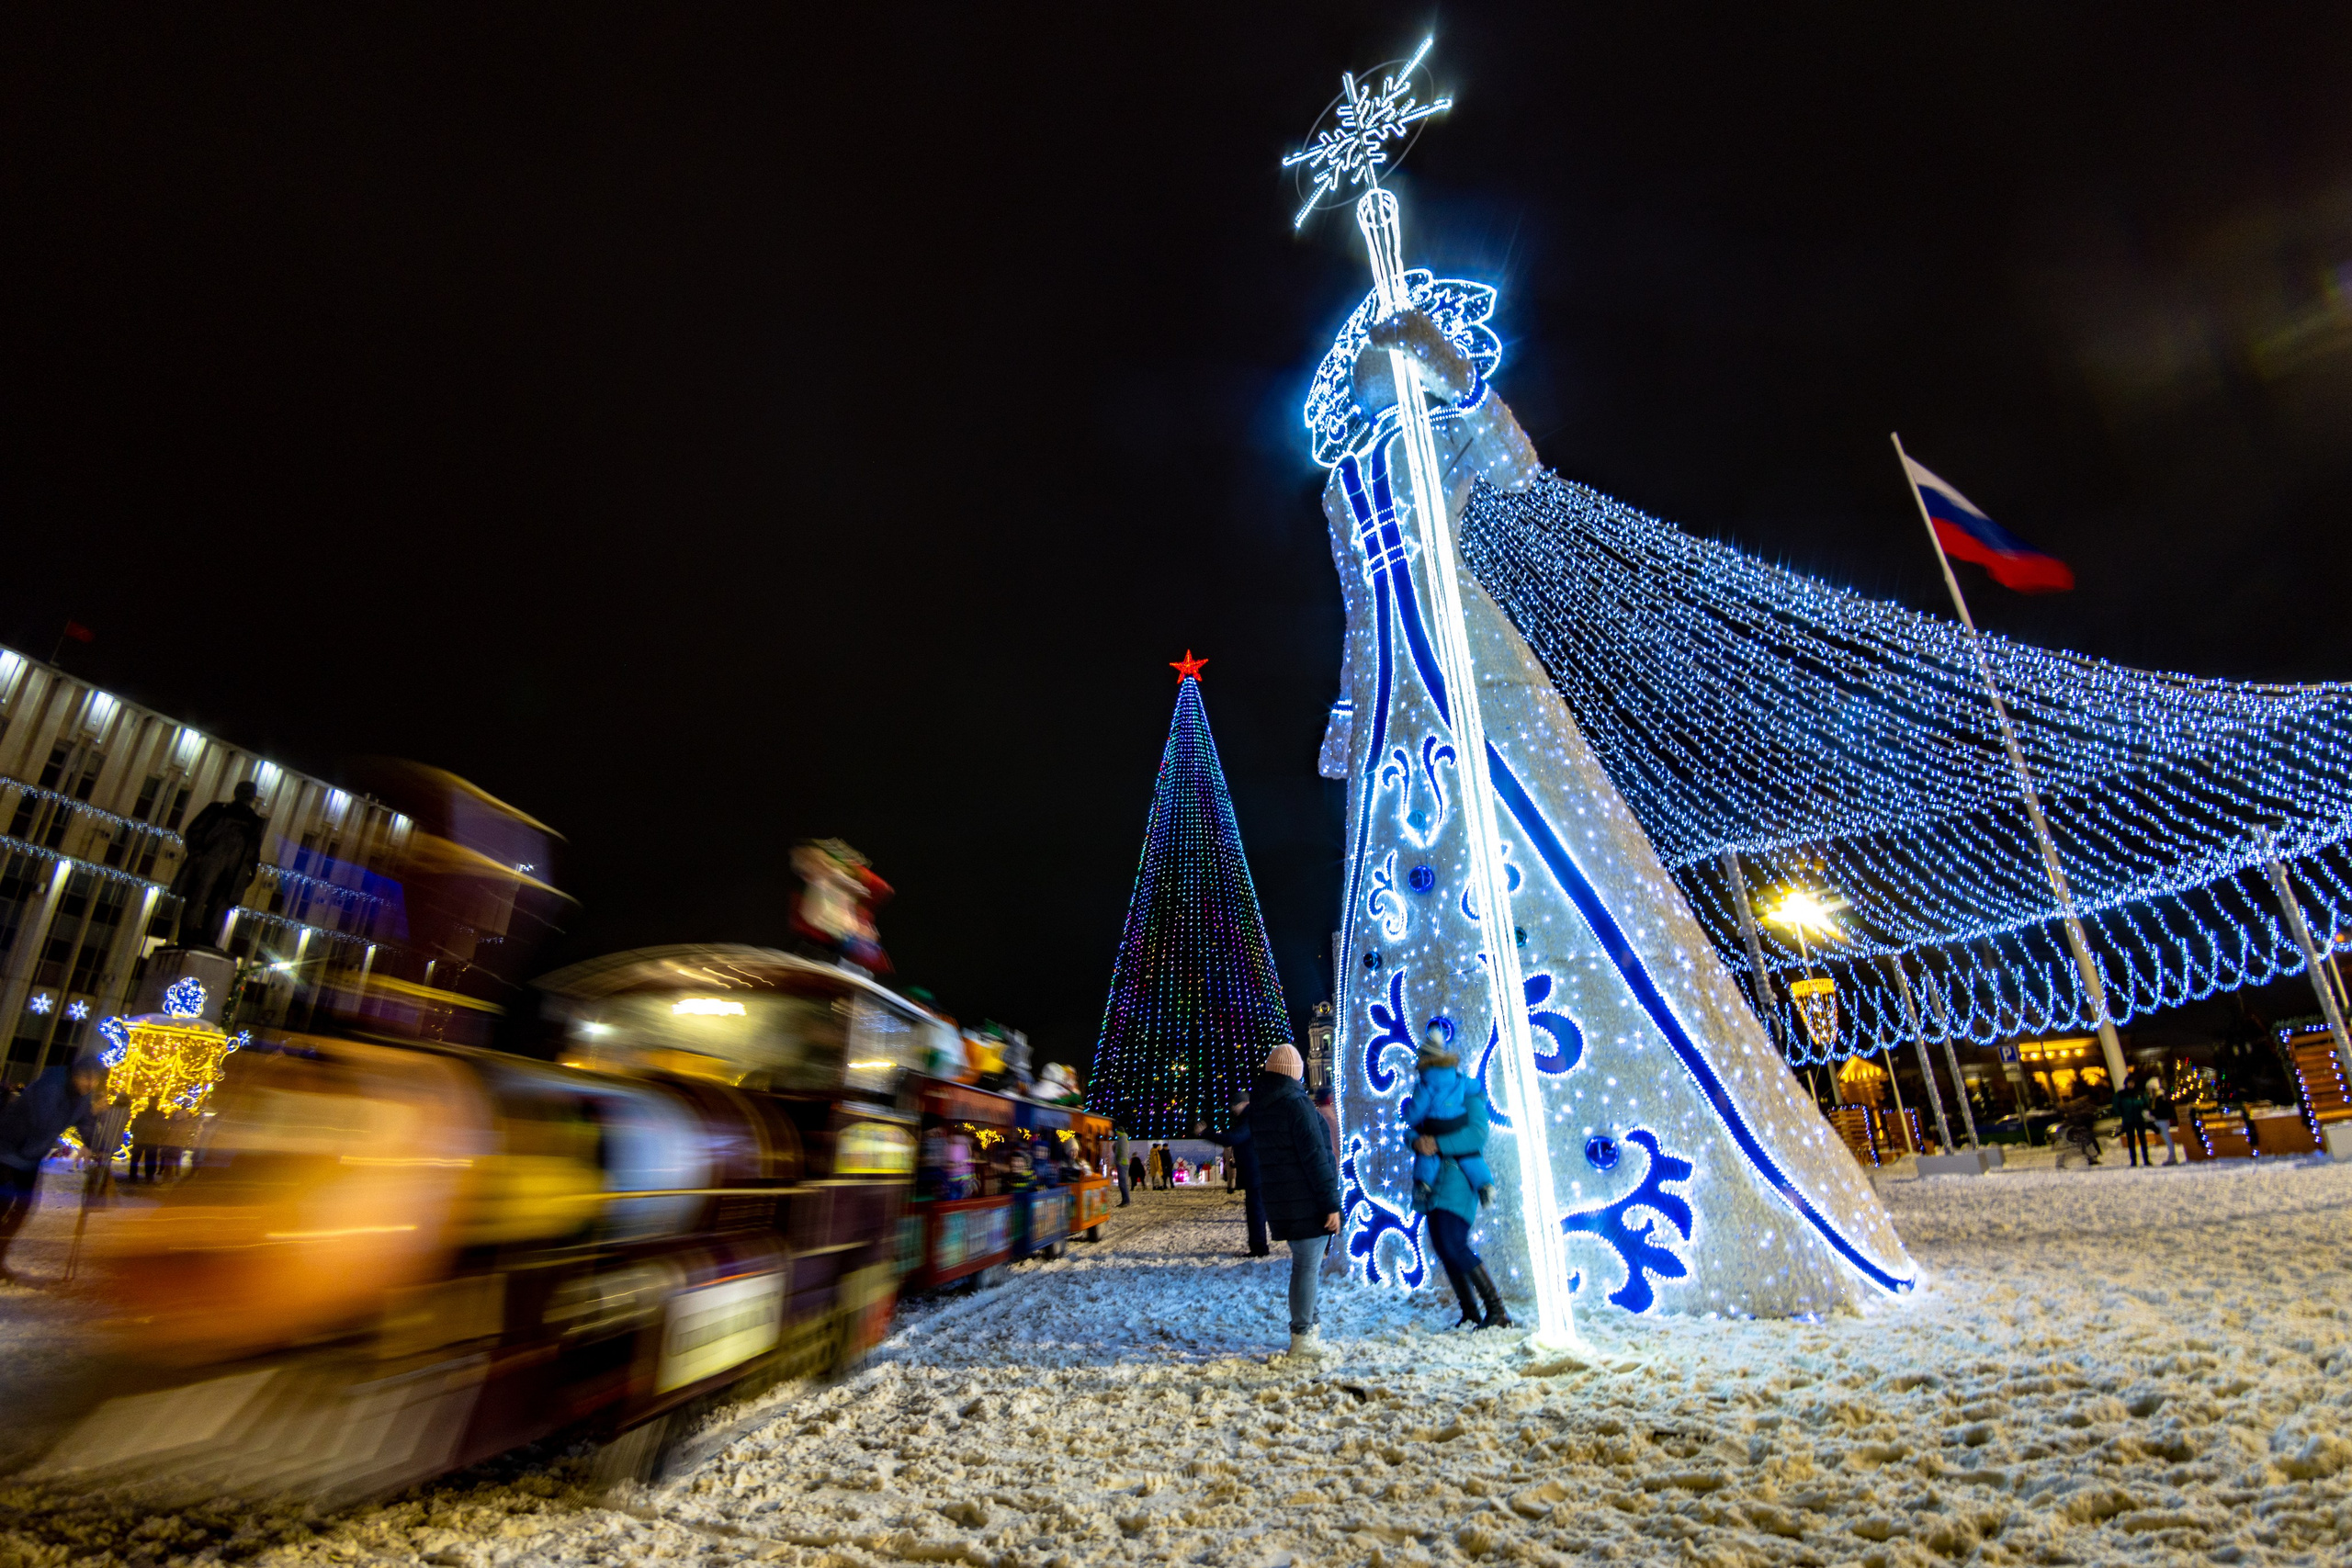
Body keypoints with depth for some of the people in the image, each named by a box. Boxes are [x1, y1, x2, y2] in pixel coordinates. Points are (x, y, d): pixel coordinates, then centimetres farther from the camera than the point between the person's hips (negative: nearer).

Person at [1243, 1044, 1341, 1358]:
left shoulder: (1257, 1107, 8)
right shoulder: (1297, 1104, -17)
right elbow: (1315, 1158, -18)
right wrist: (1331, 1203, -14)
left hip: (1280, 1203, 8)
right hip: (1307, 1202, -8)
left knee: (1303, 1261, 21)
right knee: (1306, 1266, 1)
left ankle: (1309, 1321, 31)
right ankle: (1302, 1338, 8)